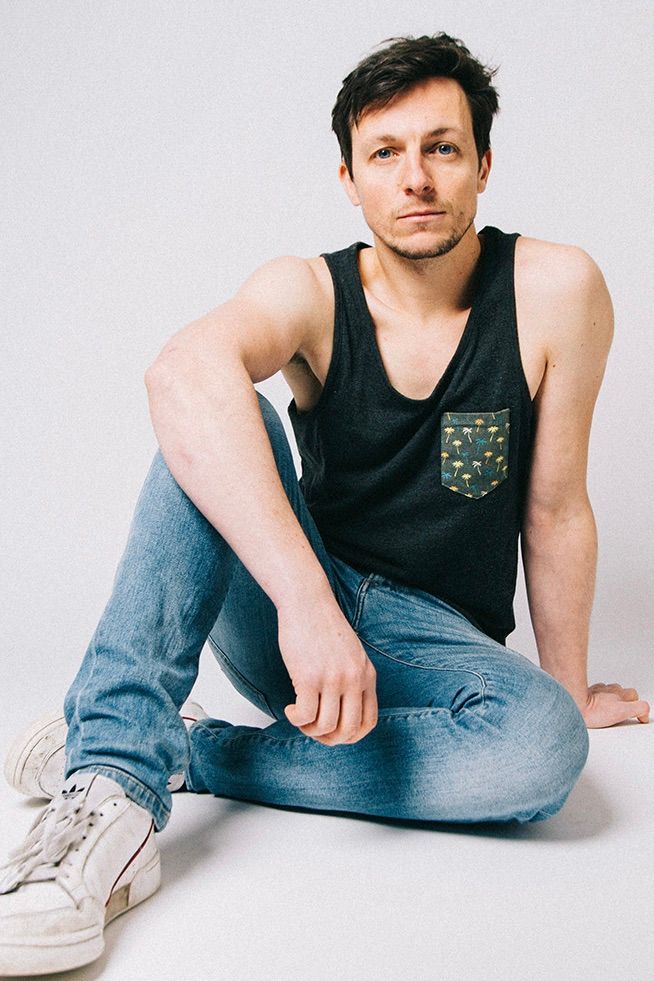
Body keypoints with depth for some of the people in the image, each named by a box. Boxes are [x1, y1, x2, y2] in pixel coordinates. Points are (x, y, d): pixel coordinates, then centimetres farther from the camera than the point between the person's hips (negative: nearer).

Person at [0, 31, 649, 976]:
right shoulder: (310, 293, -11)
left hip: (438, 641, 1)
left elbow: (555, 510, -3)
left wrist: (567, 688, 6)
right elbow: (182, 372, -35)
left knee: (543, 745, -34)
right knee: (215, 421, -26)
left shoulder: (555, 289, -10)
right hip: (281, 612, 0)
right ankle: (114, 785, -35)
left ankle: (187, 752, -21)